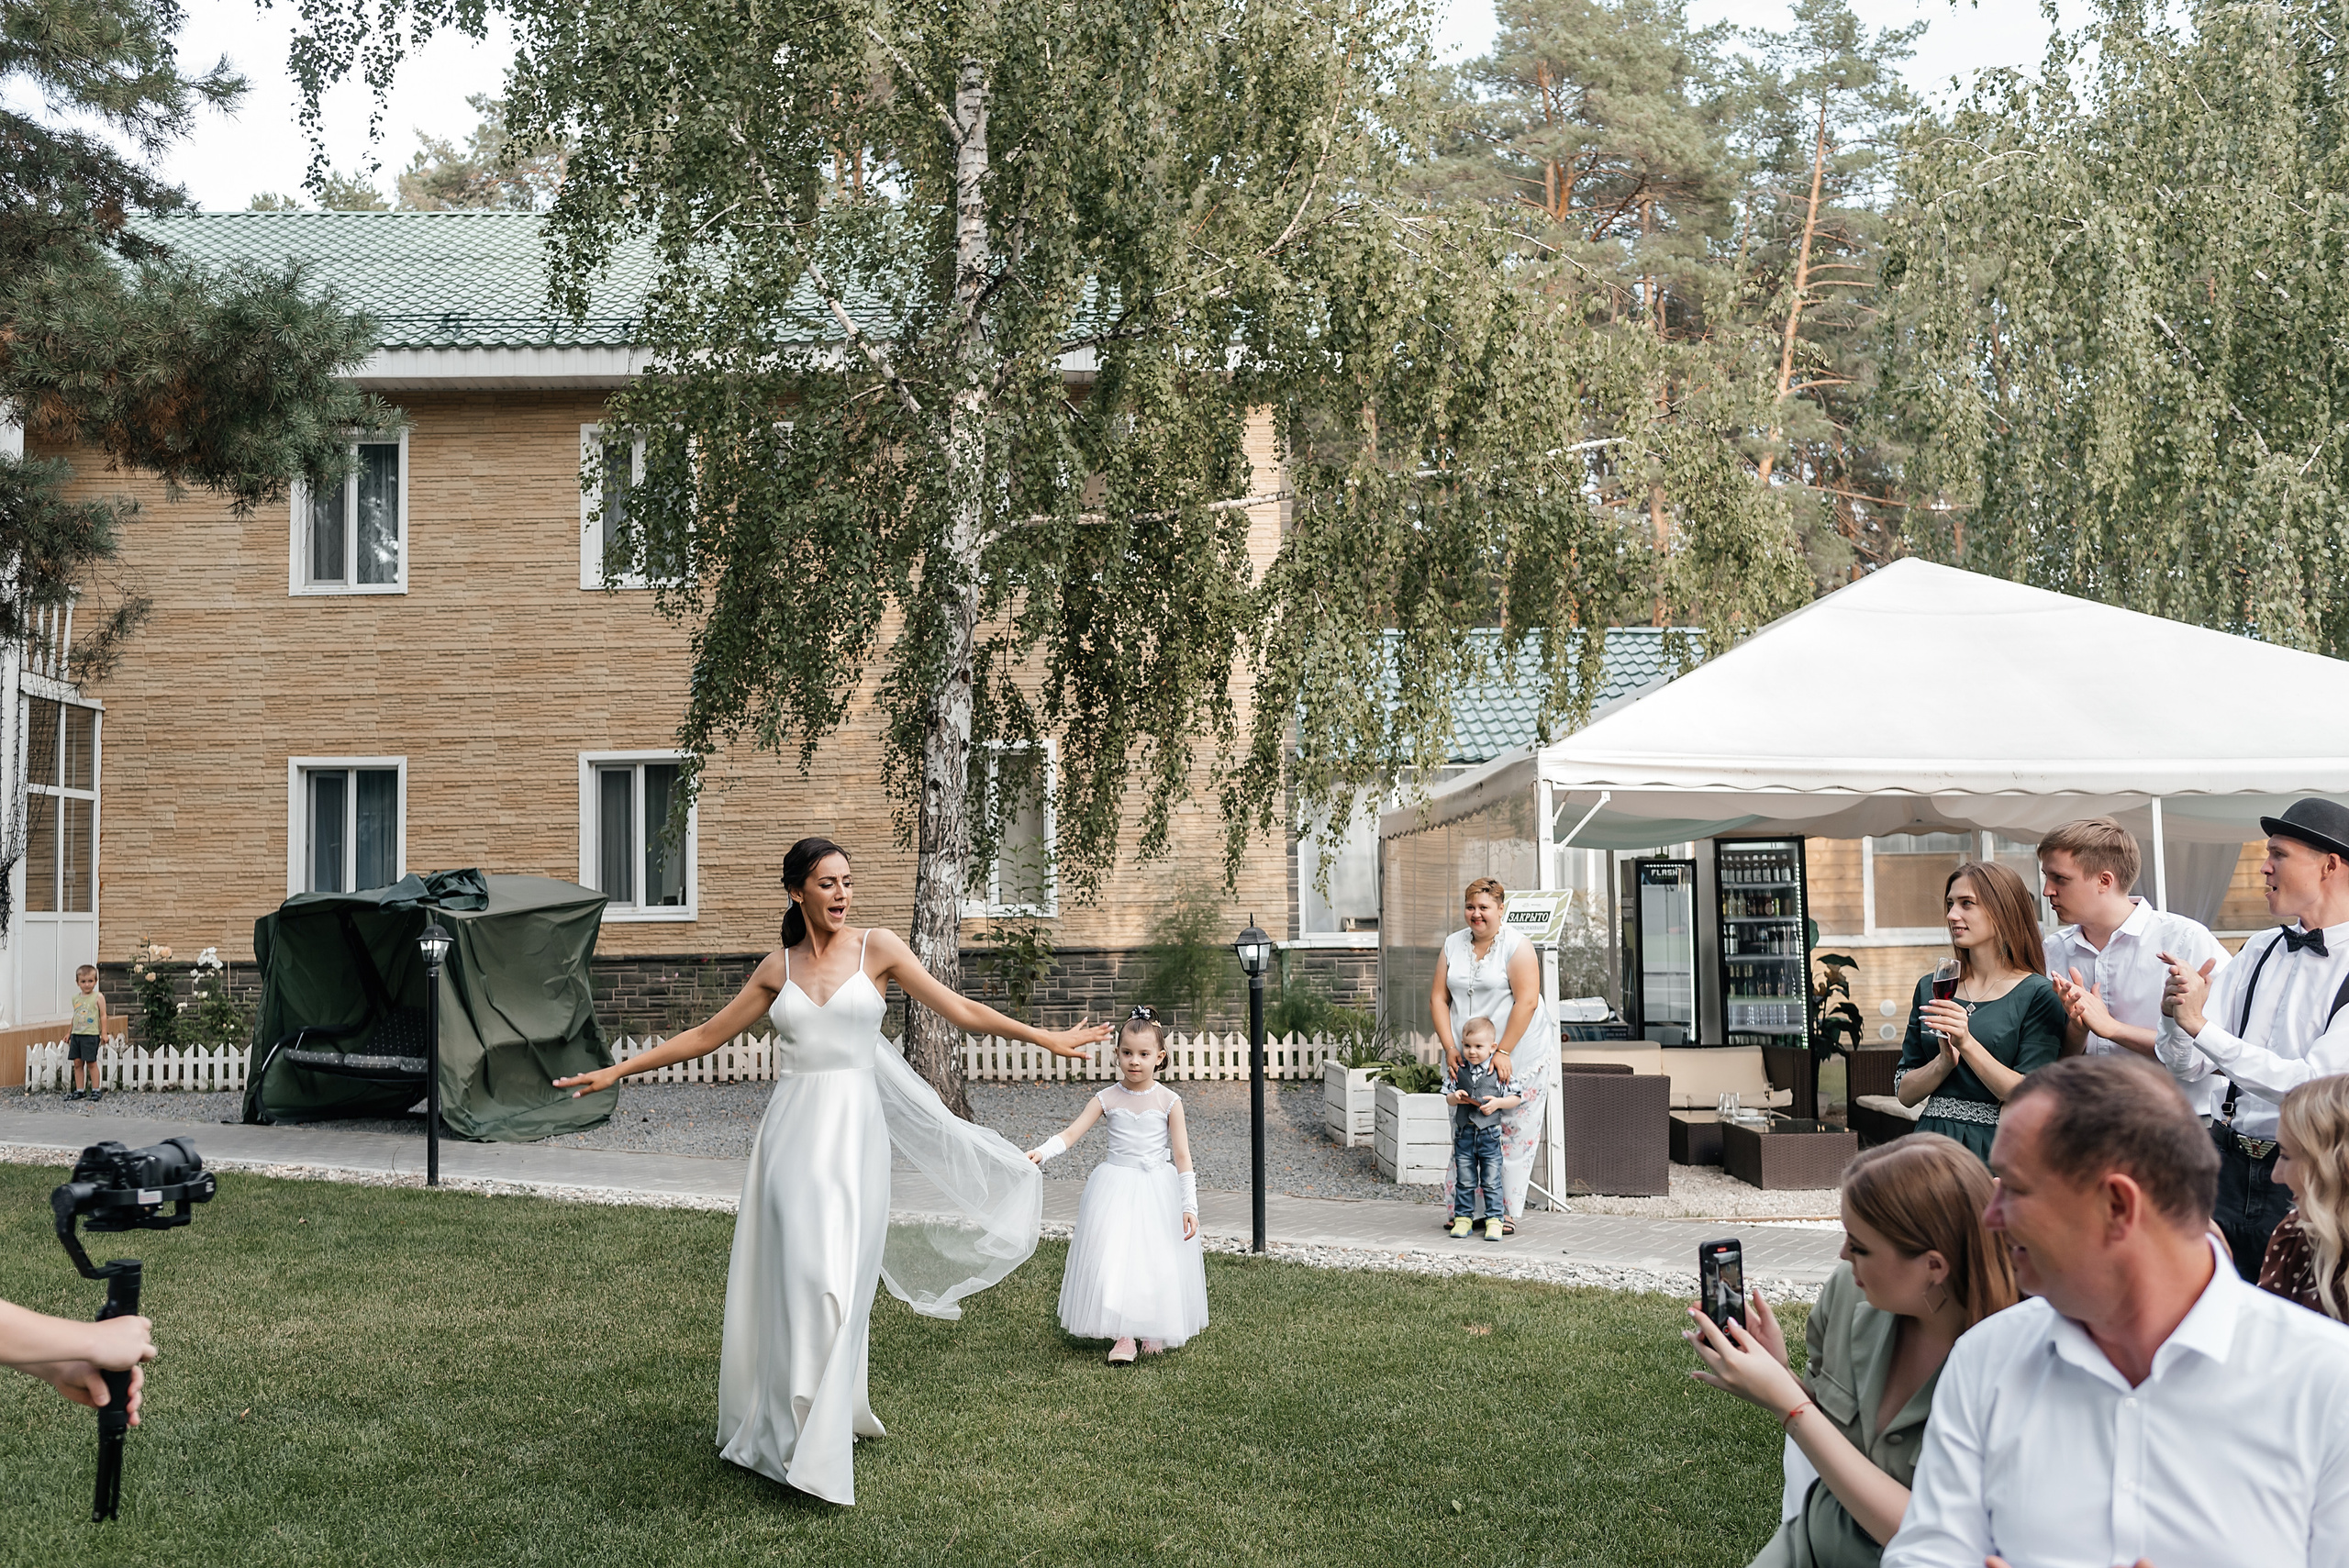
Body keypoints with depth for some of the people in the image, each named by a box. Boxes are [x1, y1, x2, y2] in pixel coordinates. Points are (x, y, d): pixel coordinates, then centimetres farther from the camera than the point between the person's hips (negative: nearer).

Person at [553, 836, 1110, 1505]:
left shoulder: (878, 948, 2)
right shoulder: (777, 968, 9)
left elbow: (959, 1009, 3)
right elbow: (707, 1035, 16)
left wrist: (1043, 1037, 1)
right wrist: (617, 1072, 15)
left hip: (853, 1129, -2)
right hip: (790, 1128, 2)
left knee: (834, 1279, -7)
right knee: (785, 1278, 2)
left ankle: (817, 1448, -1)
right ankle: (776, 1425, 16)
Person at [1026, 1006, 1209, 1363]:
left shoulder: (1169, 1101, -5)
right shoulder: (1108, 1099, -2)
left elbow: (1182, 1157, -4)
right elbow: (1070, 1133, -8)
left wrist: (1189, 1206, -8)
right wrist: (1040, 1152, -26)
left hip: (1157, 1187, -1)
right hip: (1116, 1185, 1)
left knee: (1156, 1259, 3)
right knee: (1113, 1257, -6)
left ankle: (1154, 1331, 24)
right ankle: (1123, 1337, 2)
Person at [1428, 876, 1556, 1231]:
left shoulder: (1517, 947, -7)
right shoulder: (1453, 945, 8)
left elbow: (1526, 1002, -14)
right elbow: (1439, 998, 7)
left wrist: (1503, 1052, -18)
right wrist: (1450, 1048, -3)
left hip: (1517, 1058, -4)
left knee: (1513, 1135, -1)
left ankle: (1505, 1211, 7)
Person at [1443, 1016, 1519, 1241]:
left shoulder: (1500, 1071, -5)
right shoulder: (1457, 1070, 2)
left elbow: (1515, 1099, 1)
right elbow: (1448, 1098, 9)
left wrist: (1498, 1103, -16)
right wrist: (1456, 1097, -12)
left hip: (1490, 1134, -2)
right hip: (1464, 1132, 2)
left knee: (1491, 1182, 3)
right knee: (1465, 1181, 9)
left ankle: (1494, 1220, 10)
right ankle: (1463, 1218, 18)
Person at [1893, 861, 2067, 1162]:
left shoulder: (2038, 995, -2)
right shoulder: (1931, 988, 10)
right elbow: (1904, 1092, 8)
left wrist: (1967, 1044, -18)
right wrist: (1945, 1061, -9)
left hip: (1996, 1149, -3)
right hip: (1935, 1144, 3)